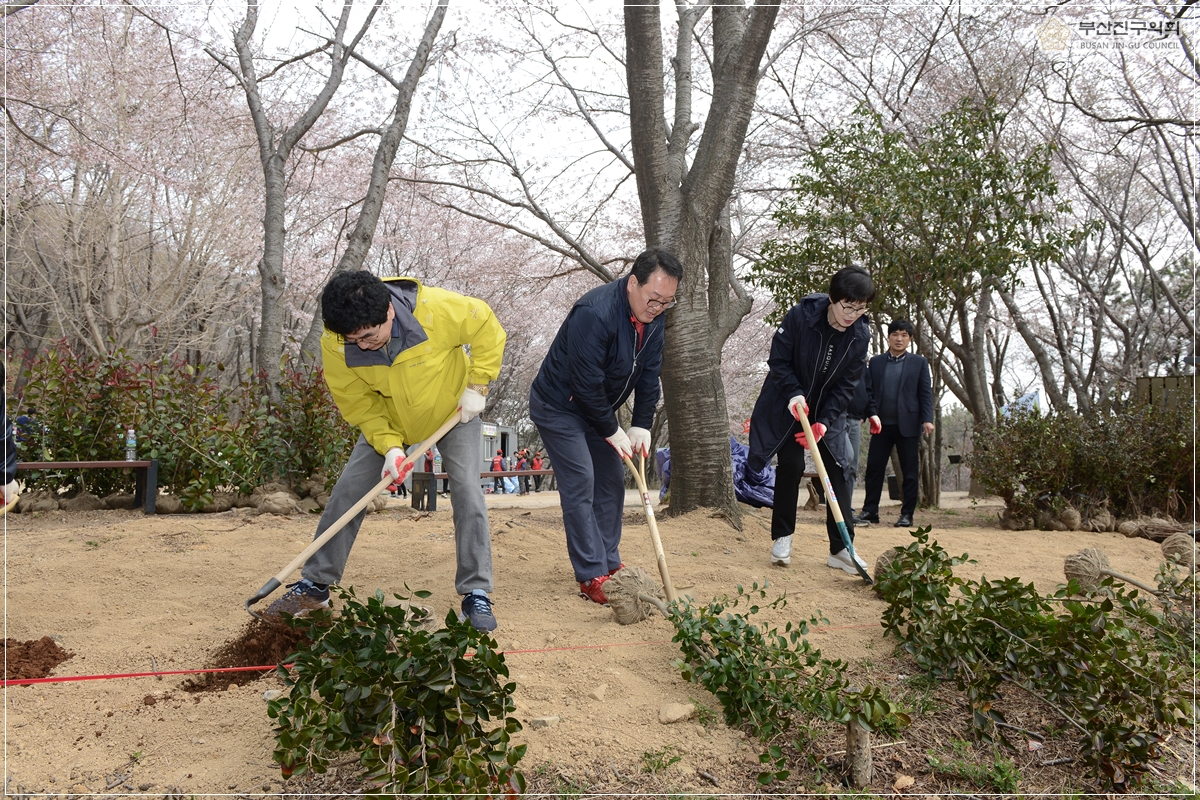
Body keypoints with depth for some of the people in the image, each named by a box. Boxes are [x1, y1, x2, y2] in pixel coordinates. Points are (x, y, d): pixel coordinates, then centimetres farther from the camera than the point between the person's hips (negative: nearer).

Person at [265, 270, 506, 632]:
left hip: (454, 410, -2)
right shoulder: (335, 345, -28)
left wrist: (477, 386, -21)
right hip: (387, 419, 2)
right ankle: (315, 585, 12)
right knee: (348, 491, -3)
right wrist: (388, 445, -27)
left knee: (467, 490, -16)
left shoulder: (439, 308, -37)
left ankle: (476, 594, -6)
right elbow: (357, 402, -15)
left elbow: (488, 329, -18)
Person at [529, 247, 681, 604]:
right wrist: (611, 431, -21)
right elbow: (585, 383, -30)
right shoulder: (595, 313, -32)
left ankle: (610, 564, 20)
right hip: (559, 407, -8)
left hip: (598, 410, 8)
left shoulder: (653, 316, -7)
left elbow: (649, 374, 0)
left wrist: (642, 426, -7)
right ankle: (591, 577, -8)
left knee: (612, 482, 9)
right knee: (580, 484, -12)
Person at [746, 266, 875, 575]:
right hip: (787, 406, -3)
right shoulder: (800, 316, -23)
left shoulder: (860, 335, -13)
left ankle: (841, 549, 5)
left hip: (828, 412, 3)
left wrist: (824, 422, -20)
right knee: (791, 465, -11)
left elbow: (846, 385, -10)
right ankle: (782, 538, 6)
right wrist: (794, 393, -29)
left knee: (838, 472, -2)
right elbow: (778, 361, -15)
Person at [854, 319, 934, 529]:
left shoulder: (919, 362, 6)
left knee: (909, 472, 3)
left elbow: (926, 393, 1)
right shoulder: (876, 362, 11)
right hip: (881, 424, 2)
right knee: (874, 468, 1)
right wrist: (872, 414, -7)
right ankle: (870, 512, 6)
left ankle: (907, 514, 9)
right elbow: (869, 391, 8)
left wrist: (927, 419, -10)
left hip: (907, 425, -2)